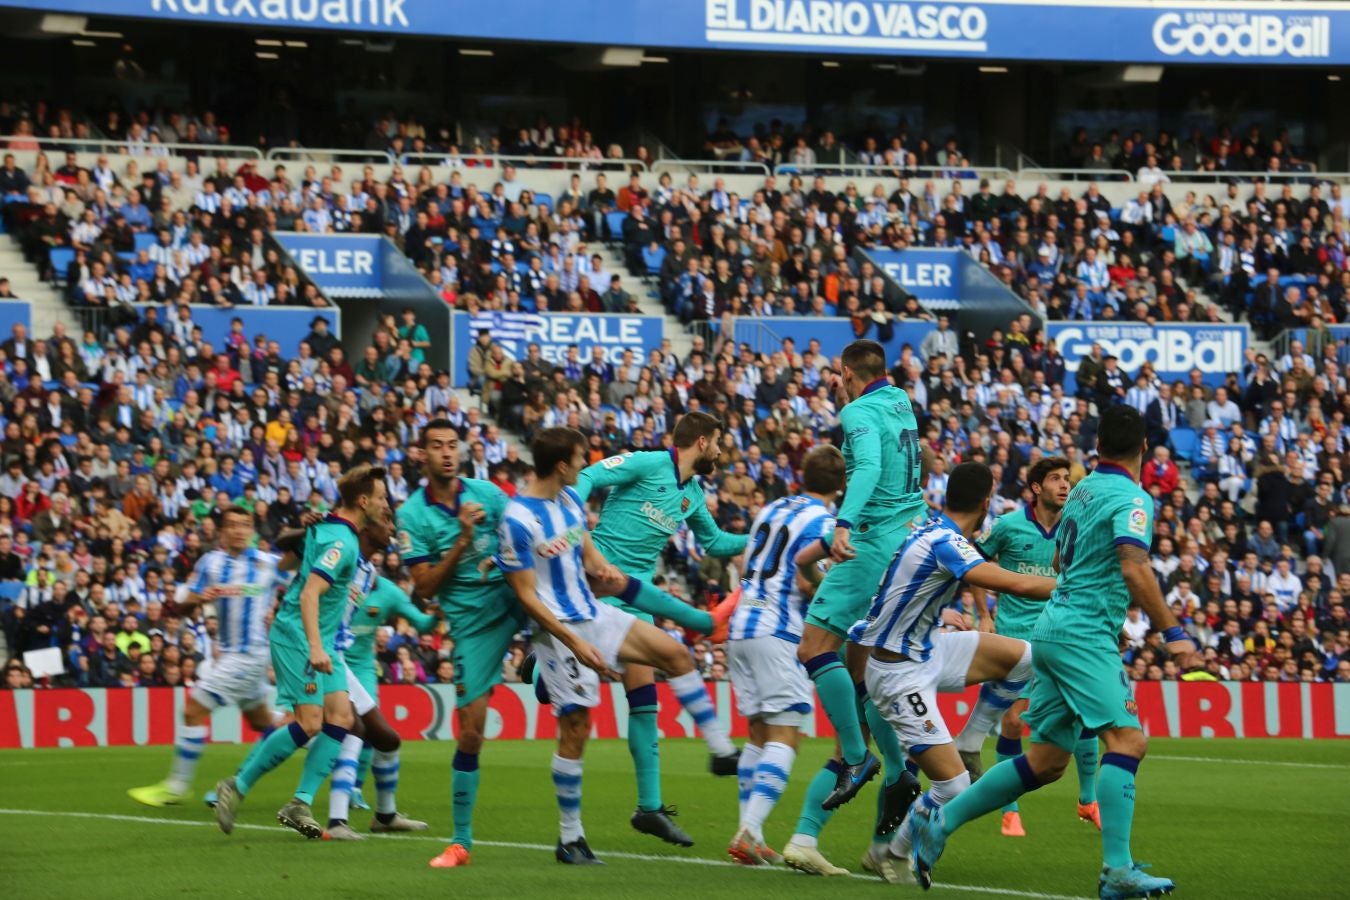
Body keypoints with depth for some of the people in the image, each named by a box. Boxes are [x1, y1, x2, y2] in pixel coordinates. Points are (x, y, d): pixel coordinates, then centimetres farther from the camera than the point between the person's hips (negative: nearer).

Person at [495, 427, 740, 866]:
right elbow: (526, 595, -18)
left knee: (674, 652, 0)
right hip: (559, 630, -8)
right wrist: (574, 643, -21)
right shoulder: (517, 521, -19)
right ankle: (569, 838, 5)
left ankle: (722, 752, 7)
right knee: (575, 726, -6)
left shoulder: (570, 499, 6)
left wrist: (604, 567, -8)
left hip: (594, 614, 8)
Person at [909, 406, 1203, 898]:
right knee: (1127, 740, -16)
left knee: (1046, 761, 11)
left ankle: (939, 819, 14)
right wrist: (1172, 633, -25)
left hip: (1054, 630, 9)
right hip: (1084, 633, -9)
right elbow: (1135, 568, -24)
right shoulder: (1131, 498, -11)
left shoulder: (1083, 489, 16)